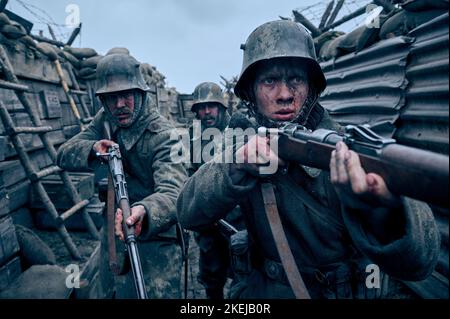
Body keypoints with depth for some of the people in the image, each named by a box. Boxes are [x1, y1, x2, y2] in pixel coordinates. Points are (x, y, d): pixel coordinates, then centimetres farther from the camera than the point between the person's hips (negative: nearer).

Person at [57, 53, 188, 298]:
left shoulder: (163, 136, -22)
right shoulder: (104, 121, -1)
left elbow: (173, 192, -35)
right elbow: (64, 155, 0)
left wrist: (144, 212, -58)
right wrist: (92, 149, -23)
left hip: (156, 236, -6)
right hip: (113, 231, 6)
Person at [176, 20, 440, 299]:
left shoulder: (348, 149, -16)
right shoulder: (242, 141, -6)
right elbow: (188, 213, -15)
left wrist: (383, 208, -44)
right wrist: (238, 168, -32)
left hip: (349, 291, -1)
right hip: (263, 290, 2)